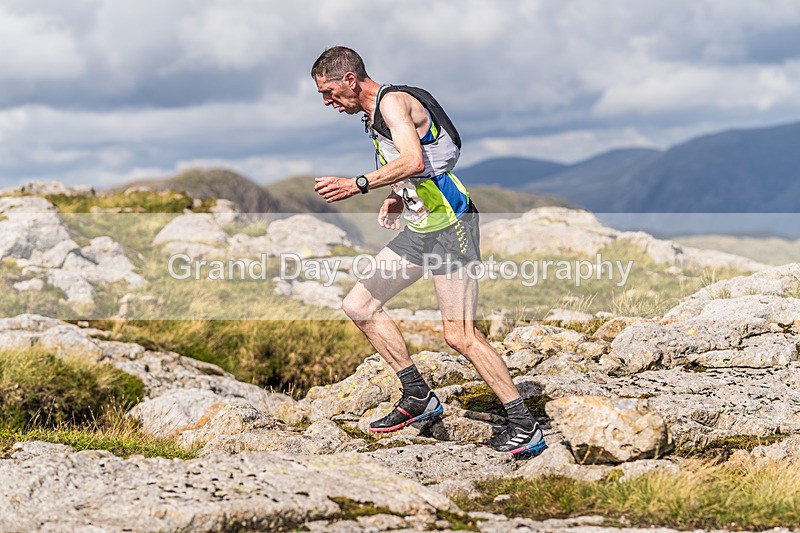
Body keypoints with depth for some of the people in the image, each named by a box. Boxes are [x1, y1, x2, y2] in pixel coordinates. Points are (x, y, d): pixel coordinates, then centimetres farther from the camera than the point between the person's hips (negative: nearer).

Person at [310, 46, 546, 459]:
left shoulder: (393, 101, -12)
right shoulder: (373, 116, 18)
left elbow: (414, 161, -27)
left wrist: (358, 185, -22)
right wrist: (398, 199, 12)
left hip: (450, 223, -10)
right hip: (419, 228, 10)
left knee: (460, 336, -15)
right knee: (359, 306, 9)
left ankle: (525, 428, -8)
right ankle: (418, 398, 15)